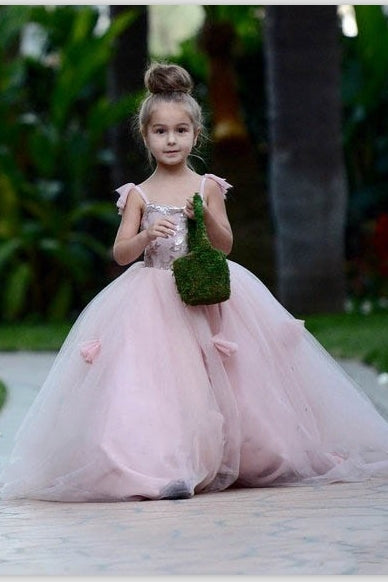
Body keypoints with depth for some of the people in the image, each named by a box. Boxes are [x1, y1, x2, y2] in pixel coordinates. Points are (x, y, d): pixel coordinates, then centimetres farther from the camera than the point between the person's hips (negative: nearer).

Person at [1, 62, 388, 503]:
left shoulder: (208, 188, 5)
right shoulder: (138, 195, 4)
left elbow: (225, 246, 3)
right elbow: (121, 253, -1)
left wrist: (206, 217, -16)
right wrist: (147, 236, -20)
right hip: (152, 301, -1)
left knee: (210, 381, -4)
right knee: (160, 381, -16)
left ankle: (221, 460, 8)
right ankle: (165, 465, -19)